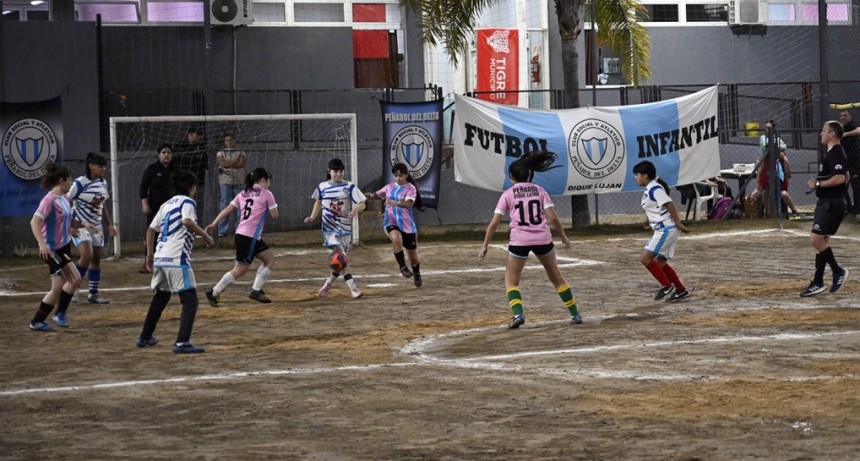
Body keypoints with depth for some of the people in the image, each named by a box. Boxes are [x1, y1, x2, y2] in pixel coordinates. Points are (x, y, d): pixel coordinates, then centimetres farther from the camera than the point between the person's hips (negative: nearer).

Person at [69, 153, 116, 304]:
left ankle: (93, 294, 14)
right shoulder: (80, 183, -15)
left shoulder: (103, 183, 8)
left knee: (96, 259, 7)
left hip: (96, 226, 7)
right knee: (87, 255, -22)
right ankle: (74, 287, -5)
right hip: (80, 225, -7)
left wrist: (109, 225, 14)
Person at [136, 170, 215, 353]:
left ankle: (145, 337, 36)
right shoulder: (187, 202, -1)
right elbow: (187, 221, -22)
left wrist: (149, 254, 24)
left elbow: (151, 229, 20)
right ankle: (182, 343, -19)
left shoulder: (167, 204, 20)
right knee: (190, 301, -6)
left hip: (160, 258, 8)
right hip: (177, 259, -8)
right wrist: (206, 236, -13)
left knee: (160, 297, 26)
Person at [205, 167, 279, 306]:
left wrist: (213, 224, 6)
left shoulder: (243, 194, 16)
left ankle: (256, 290, 12)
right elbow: (275, 215, 0)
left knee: (270, 259, 16)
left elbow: (227, 210, 9)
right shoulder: (266, 194, -2)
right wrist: (272, 206, 18)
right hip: (250, 237, -8)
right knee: (240, 269, -4)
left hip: (240, 234, 8)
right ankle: (214, 292, -4)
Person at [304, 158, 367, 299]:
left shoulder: (349, 186, -2)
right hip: (330, 228, -2)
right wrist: (312, 217, 8)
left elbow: (362, 203, -6)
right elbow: (318, 202, 21)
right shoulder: (322, 187, 3)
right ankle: (353, 287, -22)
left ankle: (328, 284, 31)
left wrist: (356, 210, -27)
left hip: (345, 228, 2)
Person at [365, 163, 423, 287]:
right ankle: (403, 267, -22)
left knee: (412, 254, 10)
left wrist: (394, 203, -41)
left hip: (407, 224, -1)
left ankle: (417, 275, 39)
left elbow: (408, 203, -23)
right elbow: (377, 194, 19)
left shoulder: (410, 188, -6)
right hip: (391, 222, 1)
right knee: (396, 239, -35)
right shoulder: (390, 187, 8)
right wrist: (370, 195, -6)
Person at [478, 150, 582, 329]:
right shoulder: (539, 191, 8)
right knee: (556, 276, 19)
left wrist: (485, 246, 9)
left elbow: (494, 223, 1)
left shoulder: (508, 194, 5)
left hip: (519, 240, -2)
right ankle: (575, 314, 22)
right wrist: (563, 237, 12)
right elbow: (553, 218, -1)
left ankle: (518, 313, -15)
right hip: (542, 238, 2)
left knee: (511, 281, 9)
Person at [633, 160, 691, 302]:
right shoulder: (649, 190, 16)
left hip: (666, 229, -10)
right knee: (661, 262, 14)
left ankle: (666, 285, -7)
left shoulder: (655, 189, -15)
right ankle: (681, 290, 18)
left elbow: (669, 204, -21)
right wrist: (648, 220, 11)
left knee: (645, 258, -12)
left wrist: (678, 223, -20)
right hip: (662, 230, 10)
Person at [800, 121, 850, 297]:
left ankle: (838, 271, -3)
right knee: (821, 241, 11)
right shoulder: (833, 153, 16)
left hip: (832, 203, -11)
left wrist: (818, 184, -21)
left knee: (816, 240, -13)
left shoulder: (836, 154, -16)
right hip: (826, 202, 11)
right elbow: (846, 177, 27)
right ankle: (818, 282, 14)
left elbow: (840, 178, -29)